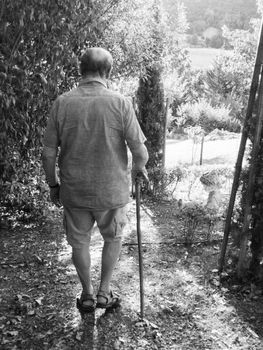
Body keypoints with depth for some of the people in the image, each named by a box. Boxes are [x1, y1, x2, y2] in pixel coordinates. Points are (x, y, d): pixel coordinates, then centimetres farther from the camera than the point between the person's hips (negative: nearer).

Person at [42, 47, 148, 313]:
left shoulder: (62, 103, -8)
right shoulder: (120, 103, -13)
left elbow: (48, 154, -5)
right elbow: (140, 152, -12)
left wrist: (53, 185, 10)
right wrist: (139, 168, 10)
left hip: (73, 191, 1)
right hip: (111, 191, -1)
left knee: (79, 242, 21)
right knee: (113, 239, 24)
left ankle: (87, 295, 36)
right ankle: (104, 293, 32)